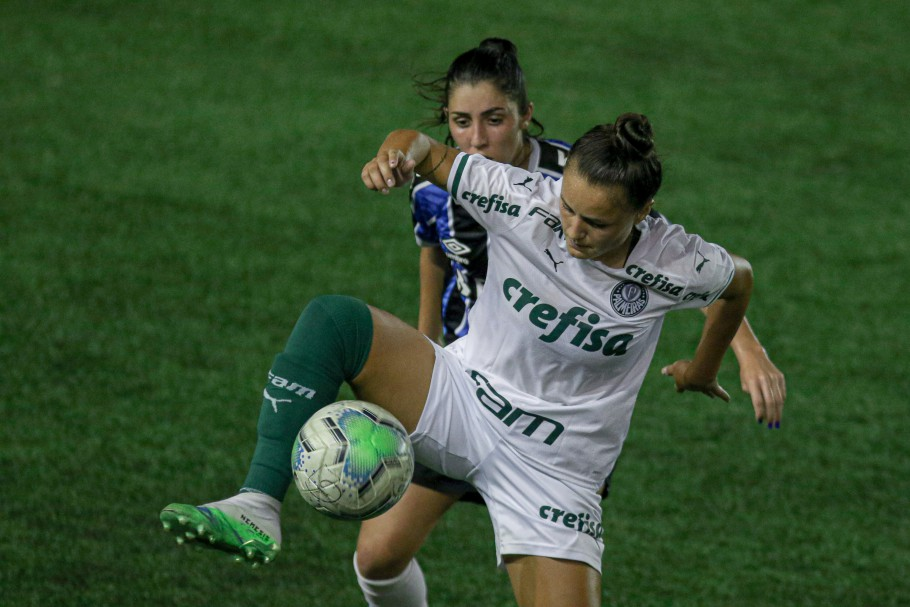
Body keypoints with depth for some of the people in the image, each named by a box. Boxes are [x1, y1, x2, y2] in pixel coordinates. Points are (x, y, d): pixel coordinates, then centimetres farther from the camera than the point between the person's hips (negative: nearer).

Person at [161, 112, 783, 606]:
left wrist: (704, 369, 25)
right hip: (463, 401, 1)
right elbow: (427, 151, -2)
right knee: (332, 320, -24)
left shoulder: (676, 266, -16)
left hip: (556, 471, -1)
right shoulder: (524, 201, -15)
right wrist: (396, 154, -27)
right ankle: (258, 509, -30)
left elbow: (739, 278, 8)